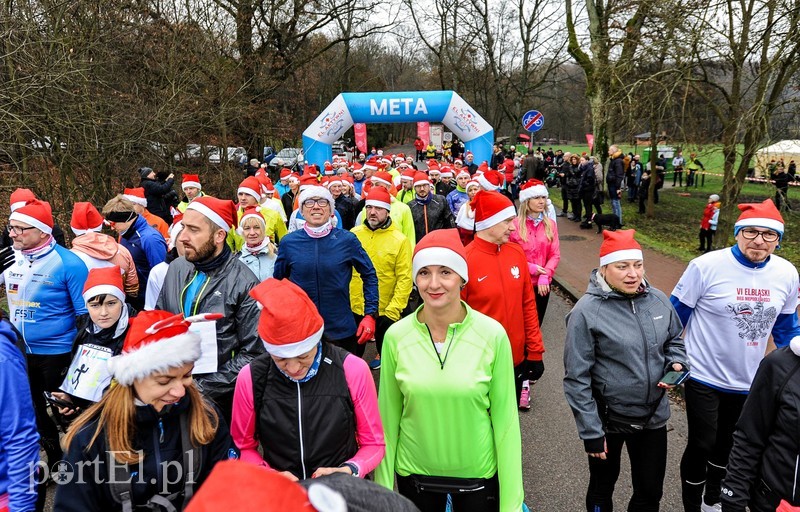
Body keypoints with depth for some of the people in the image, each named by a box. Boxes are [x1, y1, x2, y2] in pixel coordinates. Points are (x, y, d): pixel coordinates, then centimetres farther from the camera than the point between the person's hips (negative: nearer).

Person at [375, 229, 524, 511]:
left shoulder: (493, 335, -16)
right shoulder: (396, 337, -12)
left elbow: (505, 418, -10)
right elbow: (389, 416, -3)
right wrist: (383, 487, 1)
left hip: (479, 474, -1)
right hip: (414, 474, 1)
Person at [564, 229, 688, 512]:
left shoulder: (658, 300, -5)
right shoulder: (587, 311, -20)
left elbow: (674, 340, 13)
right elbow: (577, 378, -17)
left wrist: (676, 363, -9)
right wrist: (591, 432, -15)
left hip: (654, 416, 4)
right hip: (607, 419, -4)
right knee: (602, 487, 20)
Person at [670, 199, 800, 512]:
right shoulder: (706, 266, -19)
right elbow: (675, 316, -11)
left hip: (749, 381, 5)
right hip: (704, 377, -4)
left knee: (727, 444, 21)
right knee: (701, 445, 2)